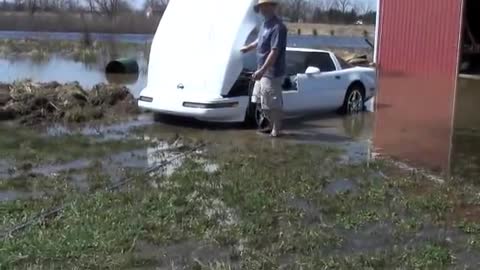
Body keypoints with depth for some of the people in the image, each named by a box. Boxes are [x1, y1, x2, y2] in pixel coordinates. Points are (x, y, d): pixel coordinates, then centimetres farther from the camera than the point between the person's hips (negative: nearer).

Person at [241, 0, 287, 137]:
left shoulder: (278, 27, -22)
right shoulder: (265, 24, 9)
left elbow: (274, 52, -27)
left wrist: (262, 70, -30)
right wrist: (248, 47, 44)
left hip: (272, 72, -10)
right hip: (263, 70, 10)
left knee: (273, 103, 1)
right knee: (262, 101, 19)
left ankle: (275, 131, 13)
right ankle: (271, 125, 33)